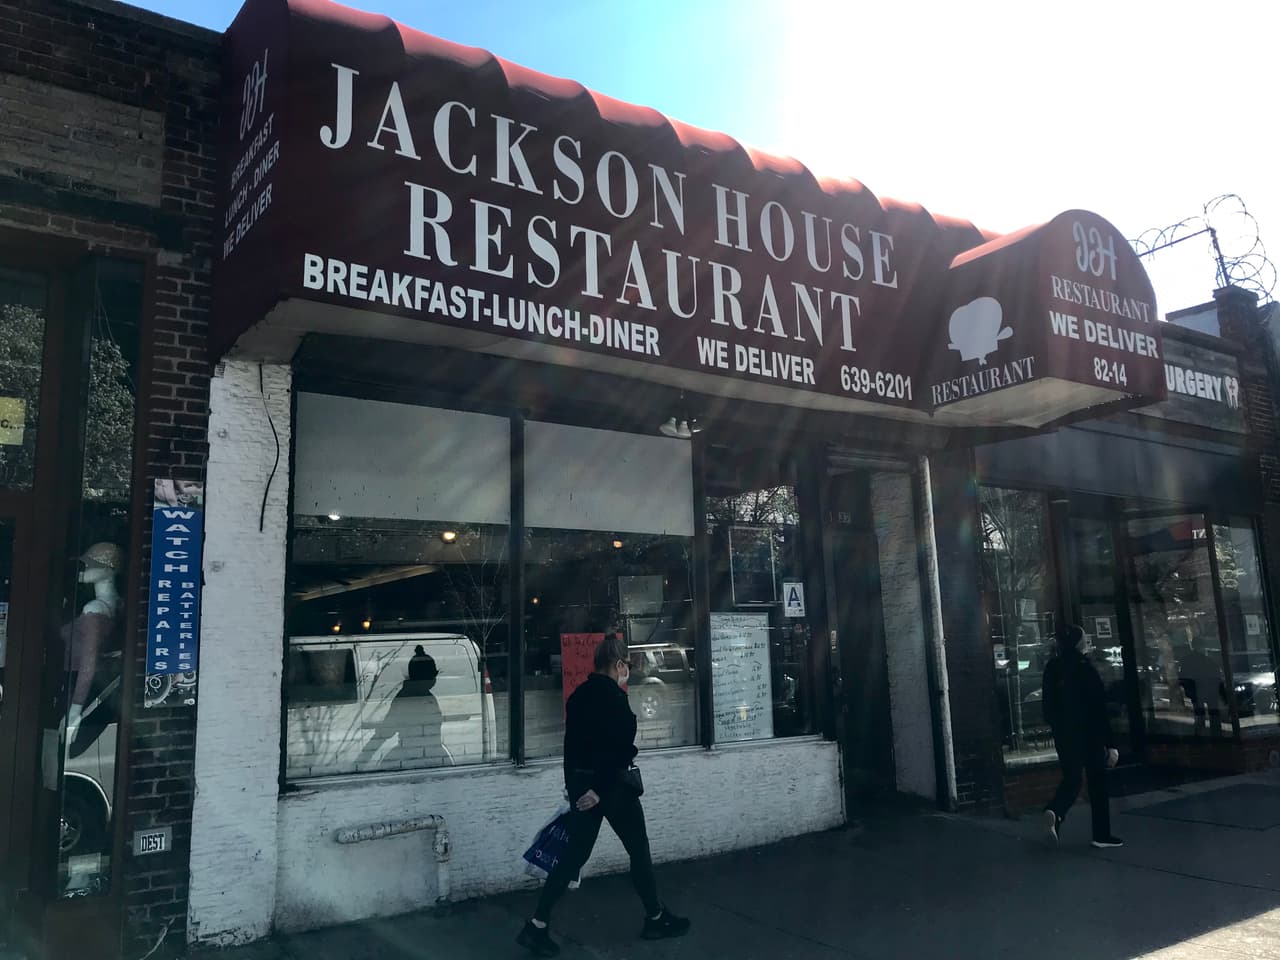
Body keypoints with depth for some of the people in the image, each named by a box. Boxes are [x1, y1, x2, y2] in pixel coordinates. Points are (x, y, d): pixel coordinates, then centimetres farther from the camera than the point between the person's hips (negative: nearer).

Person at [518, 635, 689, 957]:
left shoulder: (578, 695, 8)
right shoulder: (612, 697, -16)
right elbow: (618, 748, -23)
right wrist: (601, 789, -17)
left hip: (581, 783, 8)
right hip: (611, 783, -7)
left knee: (574, 855, 9)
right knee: (638, 850, 10)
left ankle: (537, 926, 6)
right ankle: (656, 919, 24)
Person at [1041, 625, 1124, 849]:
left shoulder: (1052, 669, 1)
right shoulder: (1085, 669, -14)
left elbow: (1048, 707, 7)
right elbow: (1099, 709, -14)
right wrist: (1110, 744, -11)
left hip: (1064, 736, 5)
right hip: (1089, 735, -5)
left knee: (1071, 779, 15)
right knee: (1097, 783, 9)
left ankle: (1055, 811, -13)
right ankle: (1102, 835, 16)